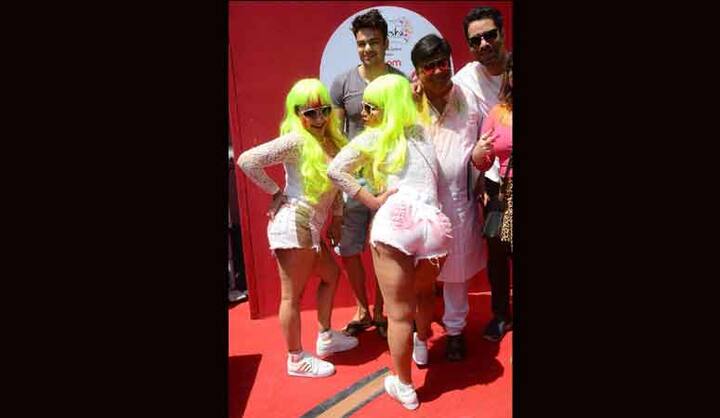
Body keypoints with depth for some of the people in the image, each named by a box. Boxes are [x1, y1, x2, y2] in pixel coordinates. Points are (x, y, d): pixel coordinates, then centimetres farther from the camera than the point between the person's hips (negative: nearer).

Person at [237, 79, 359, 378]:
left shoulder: (330, 140, 12)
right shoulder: (296, 141, -13)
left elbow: (333, 184, 19)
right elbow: (247, 160, -20)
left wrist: (336, 218, 14)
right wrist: (275, 192, -12)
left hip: (312, 226, 9)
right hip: (294, 222, -9)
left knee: (331, 275, 22)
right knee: (293, 294, 2)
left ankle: (325, 337, 38)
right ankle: (296, 359, 18)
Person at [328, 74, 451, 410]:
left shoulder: (373, 138, 6)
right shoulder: (423, 133, 21)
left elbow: (335, 170, -5)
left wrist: (373, 202, -3)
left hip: (395, 224, -5)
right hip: (434, 225, 6)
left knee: (399, 312, 7)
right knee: (423, 293, 32)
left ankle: (404, 387, 20)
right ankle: (422, 346, 55)